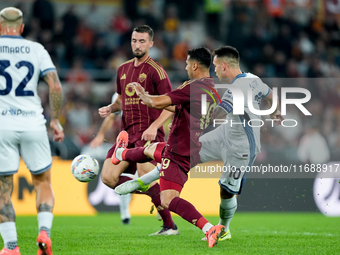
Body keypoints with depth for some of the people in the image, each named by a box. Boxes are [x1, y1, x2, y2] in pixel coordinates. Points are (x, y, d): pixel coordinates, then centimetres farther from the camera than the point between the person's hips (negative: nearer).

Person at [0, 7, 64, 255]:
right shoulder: (36, 49, 7)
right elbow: (55, 86, -1)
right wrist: (55, 120, 8)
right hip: (33, 122, 1)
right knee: (43, 181, 16)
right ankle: (44, 231, -6)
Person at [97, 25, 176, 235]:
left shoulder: (155, 70, -7)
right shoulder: (123, 70, 15)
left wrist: (154, 127, -22)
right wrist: (110, 109, 5)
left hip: (147, 133, -7)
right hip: (128, 132, 7)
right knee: (108, 177, -3)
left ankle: (170, 226, -1)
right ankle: (154, 193, 12)